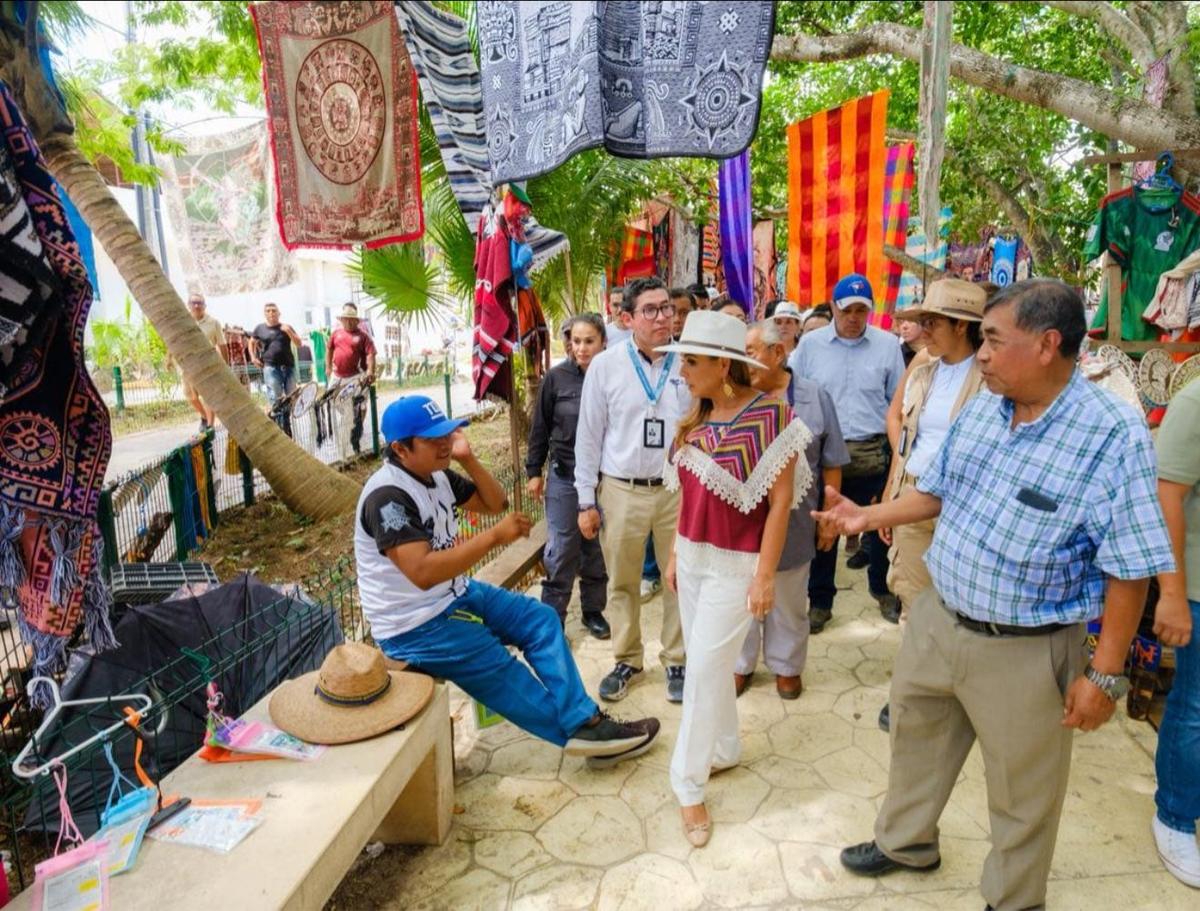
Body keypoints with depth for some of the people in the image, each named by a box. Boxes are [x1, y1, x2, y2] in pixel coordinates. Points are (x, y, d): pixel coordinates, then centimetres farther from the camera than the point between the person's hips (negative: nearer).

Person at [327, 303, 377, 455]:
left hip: (356, 377, -4)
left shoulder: (362, 335, -6)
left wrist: (370, 372, -26)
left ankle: (355, 441, 10)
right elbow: (329, 349, 18)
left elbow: (370, 355, -13)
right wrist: (328, 367, 15)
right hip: (337, 376, 4)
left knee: (358, 409, -1)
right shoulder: (336, 333, 6)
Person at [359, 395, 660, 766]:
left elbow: (495, 503, 10)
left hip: (454, 596, 9)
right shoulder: (387, 496, -26)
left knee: (540, 619, 2)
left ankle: (585, 721, 3)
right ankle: (578, 728, 14)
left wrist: (467, 458, -7)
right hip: (414, 626, -9)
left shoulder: (437, 474, 2)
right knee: (501, 671, -7)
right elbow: (423, 572, -35)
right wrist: (495, 536, -32)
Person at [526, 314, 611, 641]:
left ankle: (593, 610, 29)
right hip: (564, 477, -1)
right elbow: (540, 427, 2)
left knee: (597, 550, 13)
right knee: (561, 550, 4)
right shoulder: (556, 377, -5)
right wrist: (533, 471, 3)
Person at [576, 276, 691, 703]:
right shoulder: (605, 365, -2)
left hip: (678, 489, 0)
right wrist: (586, 501, 1)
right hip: (621, 491, 0)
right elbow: (589, 436, 1)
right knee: (622, 583, 12)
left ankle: (676, 660, 29)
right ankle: (626, 659, 32)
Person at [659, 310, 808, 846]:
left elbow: (780, 500, -14)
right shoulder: (697, 419, 4)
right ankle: (724, 749, 37)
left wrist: (765, 574, -15)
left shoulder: (769, 413, -15)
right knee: (707, 662, 16)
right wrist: (675, 554, 12)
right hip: (693, 557, 6)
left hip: (735, 564, -6)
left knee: (705, 667, -2)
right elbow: (688, 493, 10)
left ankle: (689, 784, 14)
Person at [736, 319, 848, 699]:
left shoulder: (815, 398, -4)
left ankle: (786, 665, 35)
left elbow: (831, 466, 2)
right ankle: (740, 664, 32)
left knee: (787, 603, 16)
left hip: (792, 524, 0)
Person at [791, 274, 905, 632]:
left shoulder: (888, 344, 2)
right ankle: (819, 601, 23)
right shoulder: (810, 344, 2)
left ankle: (883, 590, 36)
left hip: (873, 452, 1)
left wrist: (897, 448, 2)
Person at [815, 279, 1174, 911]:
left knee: (1021, 793, 15)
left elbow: (1130, 570, -18)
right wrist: (868, 516, 4)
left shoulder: (1114, 437, -20)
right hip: (937, 620, 6)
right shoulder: (981, 409, -1)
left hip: (1025, 651, -6)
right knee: (914, 735, 25)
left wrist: (1105, 674, -16)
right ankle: (905, 842, 50)